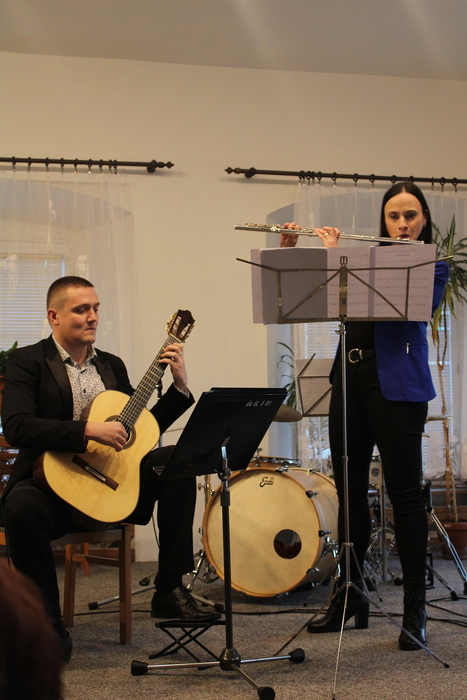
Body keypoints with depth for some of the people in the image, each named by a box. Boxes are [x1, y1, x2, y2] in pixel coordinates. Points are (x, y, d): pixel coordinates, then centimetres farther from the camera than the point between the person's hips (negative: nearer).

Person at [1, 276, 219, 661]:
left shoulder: (112, 365, 16)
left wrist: (180, 386, 4)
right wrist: (89, 430, -27)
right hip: (52, 484, -5)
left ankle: (170, 590, -10)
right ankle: (49, 623, -17)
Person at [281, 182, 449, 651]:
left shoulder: (433, 267, 1)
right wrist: (290, 253, 2)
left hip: (396, 384, -5)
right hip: (350, 378, 5)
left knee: (404, 491, -4)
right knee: (349, 490, 9)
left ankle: (415, 608, 3)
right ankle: (351, 594, 20)